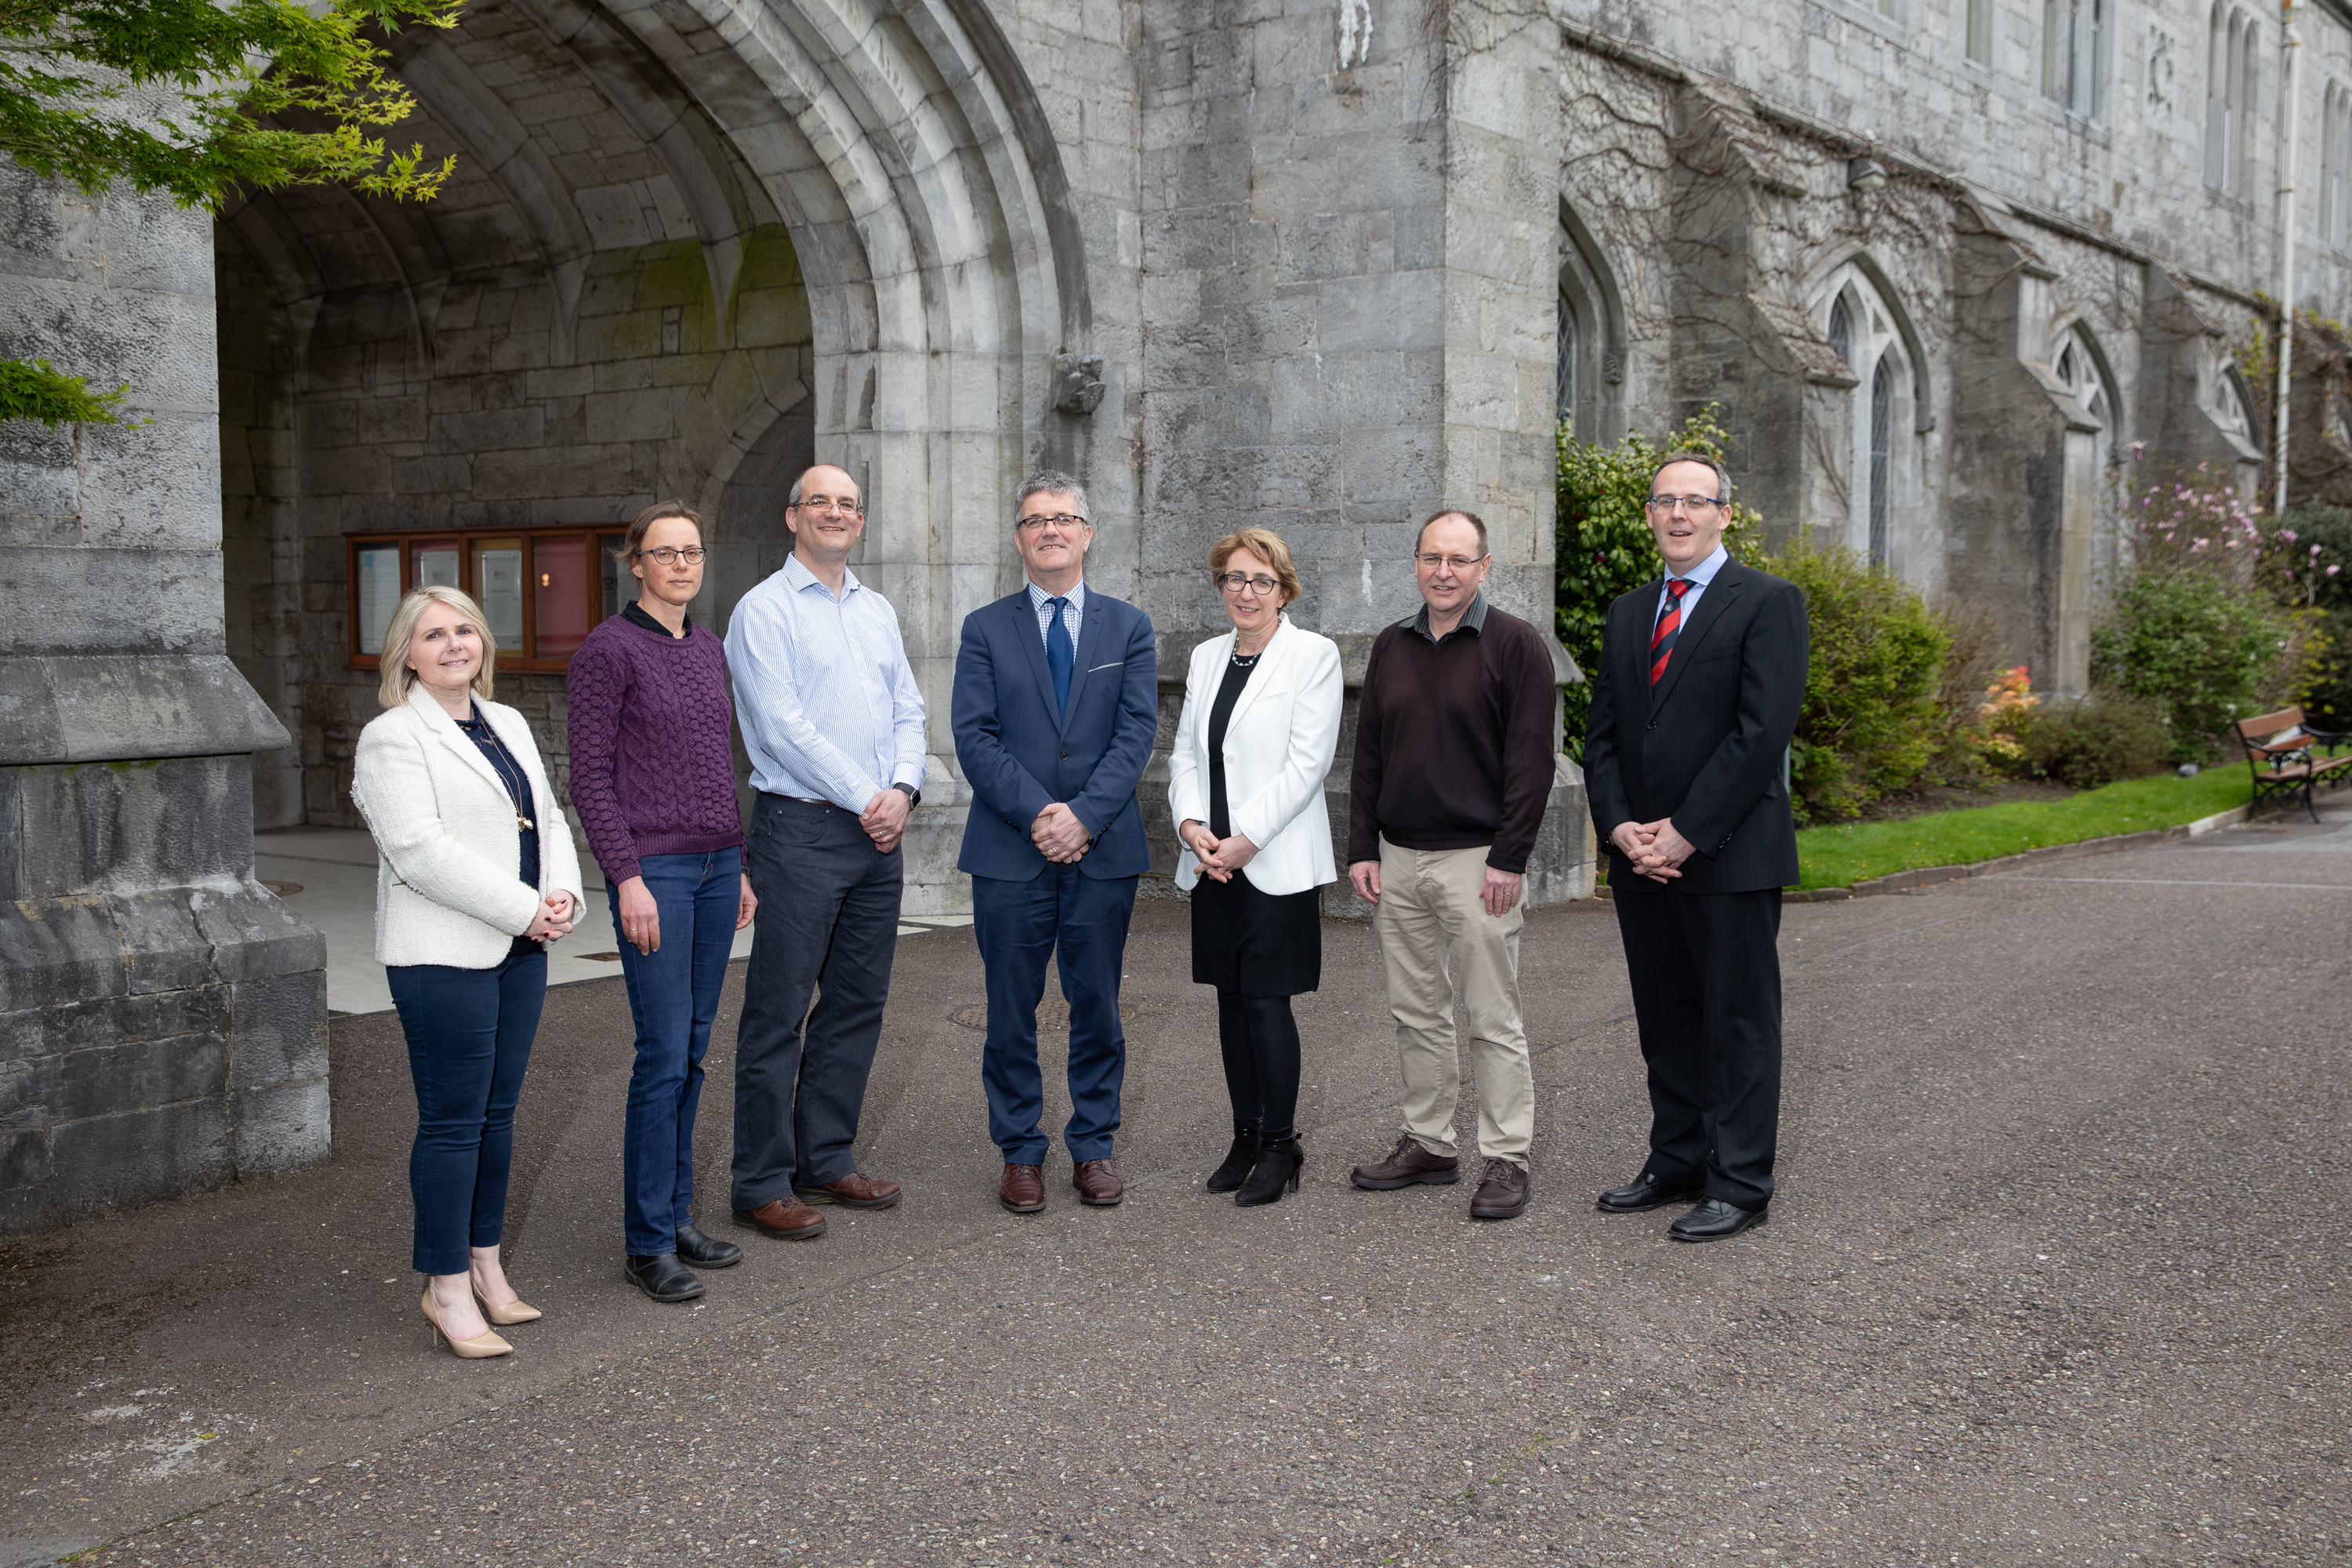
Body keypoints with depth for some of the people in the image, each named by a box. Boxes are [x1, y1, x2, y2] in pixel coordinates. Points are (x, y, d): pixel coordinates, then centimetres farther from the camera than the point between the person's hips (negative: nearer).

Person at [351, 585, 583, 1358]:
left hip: (520, 950, 7)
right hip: (443, 955, -7)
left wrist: (563, 892, -4)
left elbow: (549, 820, 16)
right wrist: (523, 910, -18)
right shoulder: (392, 738, -7)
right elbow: (420, 850, -17)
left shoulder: (508, 724, 17)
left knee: (498, 1113, 12)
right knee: (454, 1121, -3)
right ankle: (447, 1288, 6)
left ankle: (484, 1266, 23)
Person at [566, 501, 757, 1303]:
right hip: (651, 868, -7)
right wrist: (628, 878, -16)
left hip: (715, 864, 7)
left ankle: (676, 1215, 20)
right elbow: (589, 777, -11)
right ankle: (646, 1244, 2)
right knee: (664, 1054, -7)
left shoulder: (708, 648, 13)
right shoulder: (608, 650, -8)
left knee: (693, 1050, 10)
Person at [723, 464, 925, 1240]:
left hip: (879, 833, 7)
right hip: (802, 828, -7)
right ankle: (763, 1183, 4)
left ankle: (826, 1160, 22)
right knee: (778, 1014, -3)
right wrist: (863, 798, -12)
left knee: (857, 1004, 11)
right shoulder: (765, 610, -5)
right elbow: (783, 727, -13)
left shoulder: (878, 611, 17)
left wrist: (903, 789, -4)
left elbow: (908, 711, 14)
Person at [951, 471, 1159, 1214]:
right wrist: (1035, 813, -14)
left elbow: (1137, 733, -1)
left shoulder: (1129, 627, 8)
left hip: (1104, 848, 1)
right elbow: (974, 736, -2)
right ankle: (1021, 1153, 16)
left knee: (1097, 1006, 7)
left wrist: (1084, 815, -13)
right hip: (1009, 852, -1)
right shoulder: (985, 629, 6)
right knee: (1012, 1009, 4)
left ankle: (1093, 1146, 20)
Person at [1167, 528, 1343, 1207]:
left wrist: (1245, 839, -15)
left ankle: (1279, 1145, 6)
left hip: (1276, 862, -6)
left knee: (1266, 999, -6)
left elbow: (1307, 763, -11)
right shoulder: (1206, 657, 14)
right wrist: (1192, 824, -7)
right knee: (1231, 997, 10)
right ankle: (1245, 1137, 20)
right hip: (1213, 863, 6)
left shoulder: (1314, 655, -4)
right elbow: (1185, 752, 11)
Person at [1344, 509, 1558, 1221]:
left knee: (1492, 1017, -1)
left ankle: (1506, 1158, 6)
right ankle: (1429, 1143, 22)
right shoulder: (1391, 647, 12)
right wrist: (1362, 849, 7)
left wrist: (1509, 860, -14)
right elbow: (1368, 755, 14)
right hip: (1398, 860, 6)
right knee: (1416, 1013, 12)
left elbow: (1531, 760, -9)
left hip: (1476, 860, -6)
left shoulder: (1515, 644, -4)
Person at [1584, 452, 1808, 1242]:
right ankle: (1677, 1164, 24)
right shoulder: (1628, 613, 15)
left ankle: (1739, 1184, 9)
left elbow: (1763, 732, -14)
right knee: (1664, 1019, 13)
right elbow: (1603, 733, 13)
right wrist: (1620, 826, -3)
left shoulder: (1768, 603, -5)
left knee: (1739, 1021, 1)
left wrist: (1685, 833, -16)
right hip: (1640, 858, 6)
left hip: (1730, 854, -6)